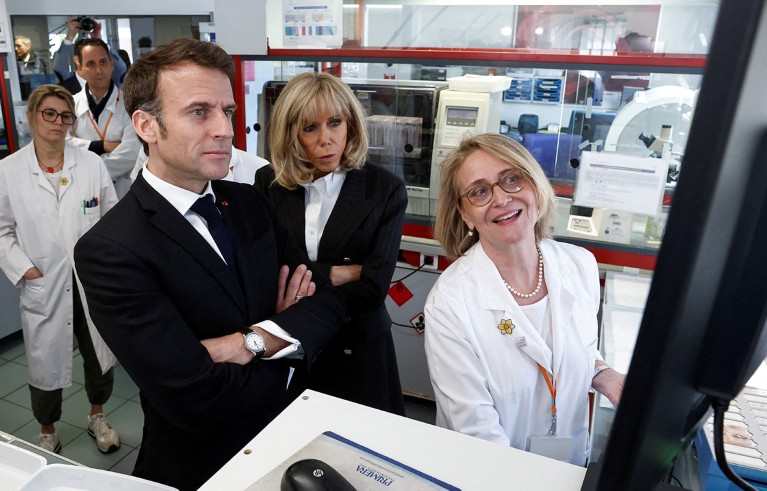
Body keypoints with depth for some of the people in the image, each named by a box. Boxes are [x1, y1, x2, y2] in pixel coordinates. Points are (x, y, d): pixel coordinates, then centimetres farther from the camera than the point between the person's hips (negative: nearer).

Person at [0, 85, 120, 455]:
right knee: (45, 364, 13)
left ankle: (97, 416, 41)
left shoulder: (92, 164, -2)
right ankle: (47, 433, 39)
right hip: (43, 288, 0)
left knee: (100, 357, 14)